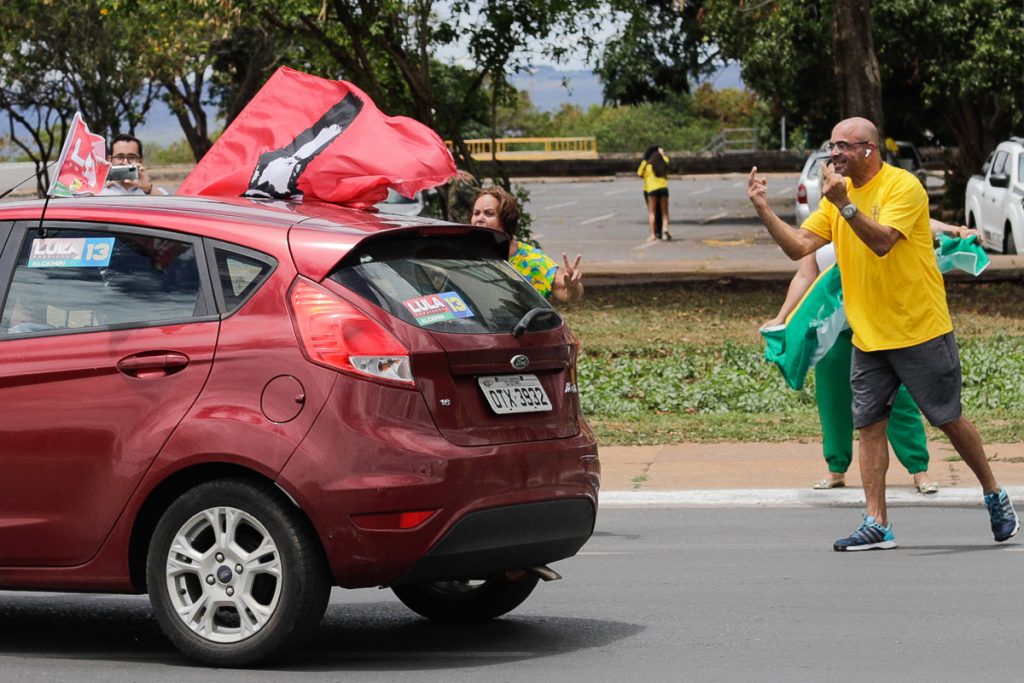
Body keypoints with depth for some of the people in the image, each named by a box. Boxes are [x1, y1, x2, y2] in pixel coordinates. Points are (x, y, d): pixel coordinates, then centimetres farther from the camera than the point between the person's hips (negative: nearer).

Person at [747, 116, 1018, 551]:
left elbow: (882, 241, -28)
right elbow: (799, 247, 2)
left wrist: (845, 204, -37)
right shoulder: (838, 193, 8)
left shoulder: (903, 187, -14)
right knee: (870, 426, 0)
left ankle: (995, 498, 23)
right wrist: (765, 212, -9)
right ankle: (877, 526, 2)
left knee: (949, 419, 4)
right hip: (868, 336, 6)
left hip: (920, 332, -6)